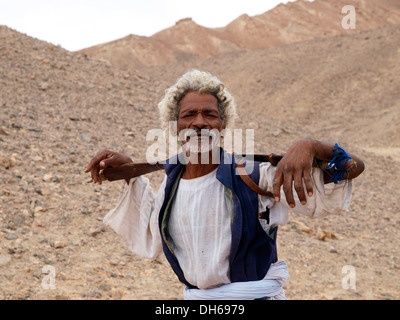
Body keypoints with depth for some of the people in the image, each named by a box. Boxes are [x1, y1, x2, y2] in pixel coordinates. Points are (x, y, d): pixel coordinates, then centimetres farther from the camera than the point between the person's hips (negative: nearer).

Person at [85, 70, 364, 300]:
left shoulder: (252, 177, -12)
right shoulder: (172, 182, 4)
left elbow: (352, 168, -16)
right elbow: (149, 238, 24)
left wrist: (306, 146, -37)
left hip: (256, 293, -5)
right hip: (194, 296, 5)